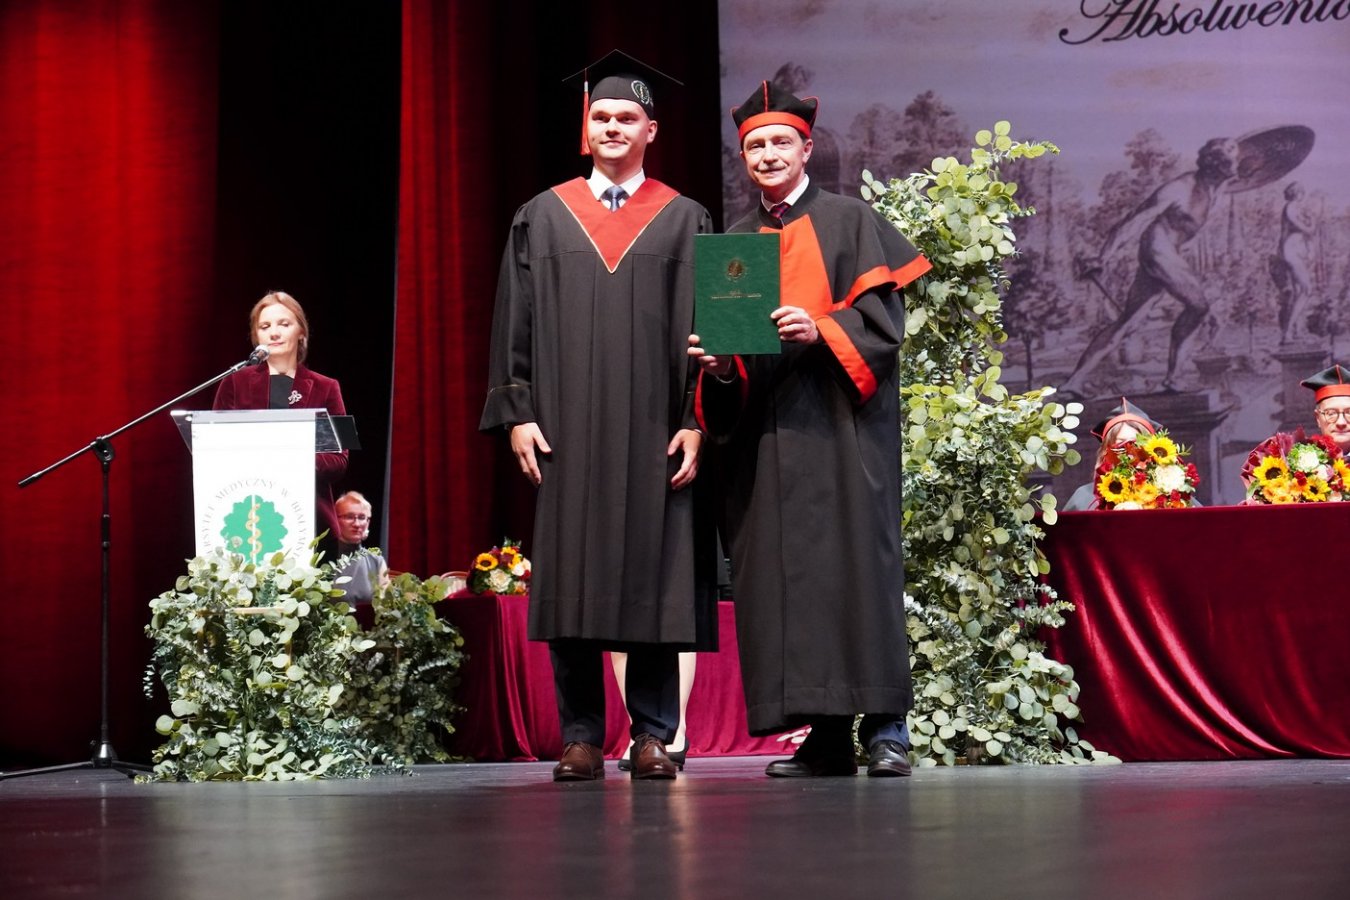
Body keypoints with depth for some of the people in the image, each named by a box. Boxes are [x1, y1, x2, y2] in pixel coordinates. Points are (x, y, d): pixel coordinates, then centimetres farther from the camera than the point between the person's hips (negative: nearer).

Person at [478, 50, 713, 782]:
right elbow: (515, 321, 8)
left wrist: (695, 421, -4)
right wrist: (517, 413, -2)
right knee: (571, 580, 0)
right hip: (567, 430, 1)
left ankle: (652, 736, 6)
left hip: (652, 432, -1)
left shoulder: (683, 221, 8)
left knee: (652, 580, 0)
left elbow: (702, 325, 4)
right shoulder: (543, 218, 10)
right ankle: (580, 738, 6)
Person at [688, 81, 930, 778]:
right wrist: (718, 363, -4)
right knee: (778, 566, -2)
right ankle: (825, 736, 1)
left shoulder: (850, 222, 7)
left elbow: (882, 315, -2)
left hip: (838, 421, -4)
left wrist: (821, 331, -18)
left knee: (854, 556, -12)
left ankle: (884, 725, -9)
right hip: (761, 425, 4)